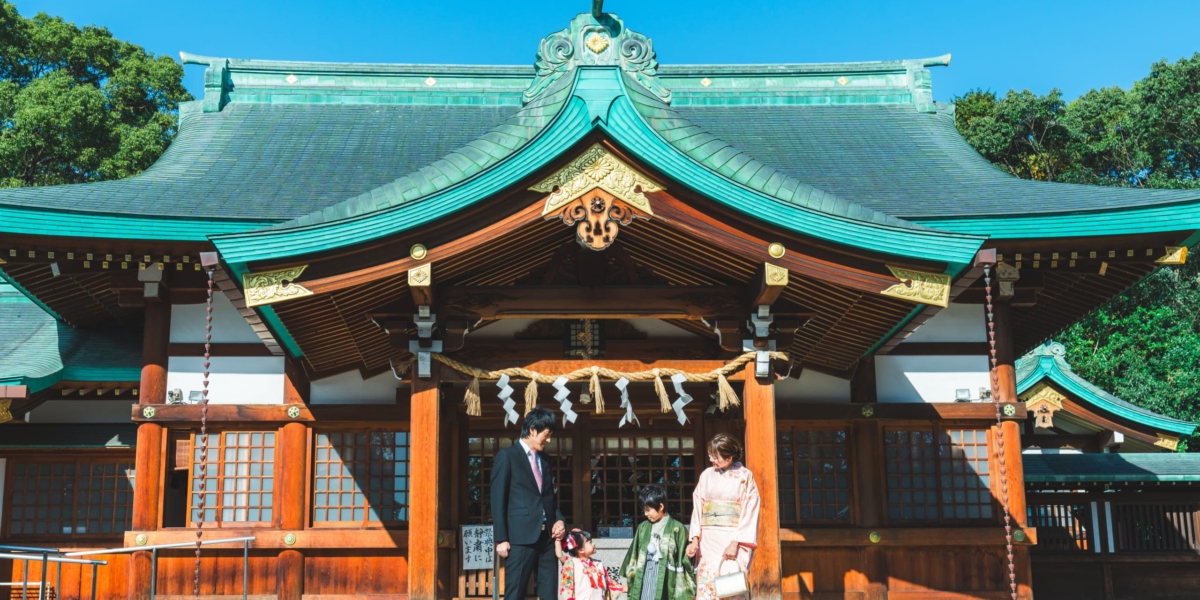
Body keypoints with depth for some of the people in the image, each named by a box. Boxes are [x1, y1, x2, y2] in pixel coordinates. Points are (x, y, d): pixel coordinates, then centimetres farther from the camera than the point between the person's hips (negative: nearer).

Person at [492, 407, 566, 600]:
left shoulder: (544, 459, 18)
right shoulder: (507, 455, -1)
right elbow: (498, 500, -5)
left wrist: (559, 519, 4)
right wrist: (501, 538, -11)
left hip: (547, 536, 6)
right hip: (521, 536, -6)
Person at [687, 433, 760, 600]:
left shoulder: (744, 476, -2)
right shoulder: (706, 475, 9)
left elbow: (750, 512, -6)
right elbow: (698, 508, 9)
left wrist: (736, 543, -13)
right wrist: (695, 539, -1)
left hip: (734, 541, -4)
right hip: (708, 542, 4)